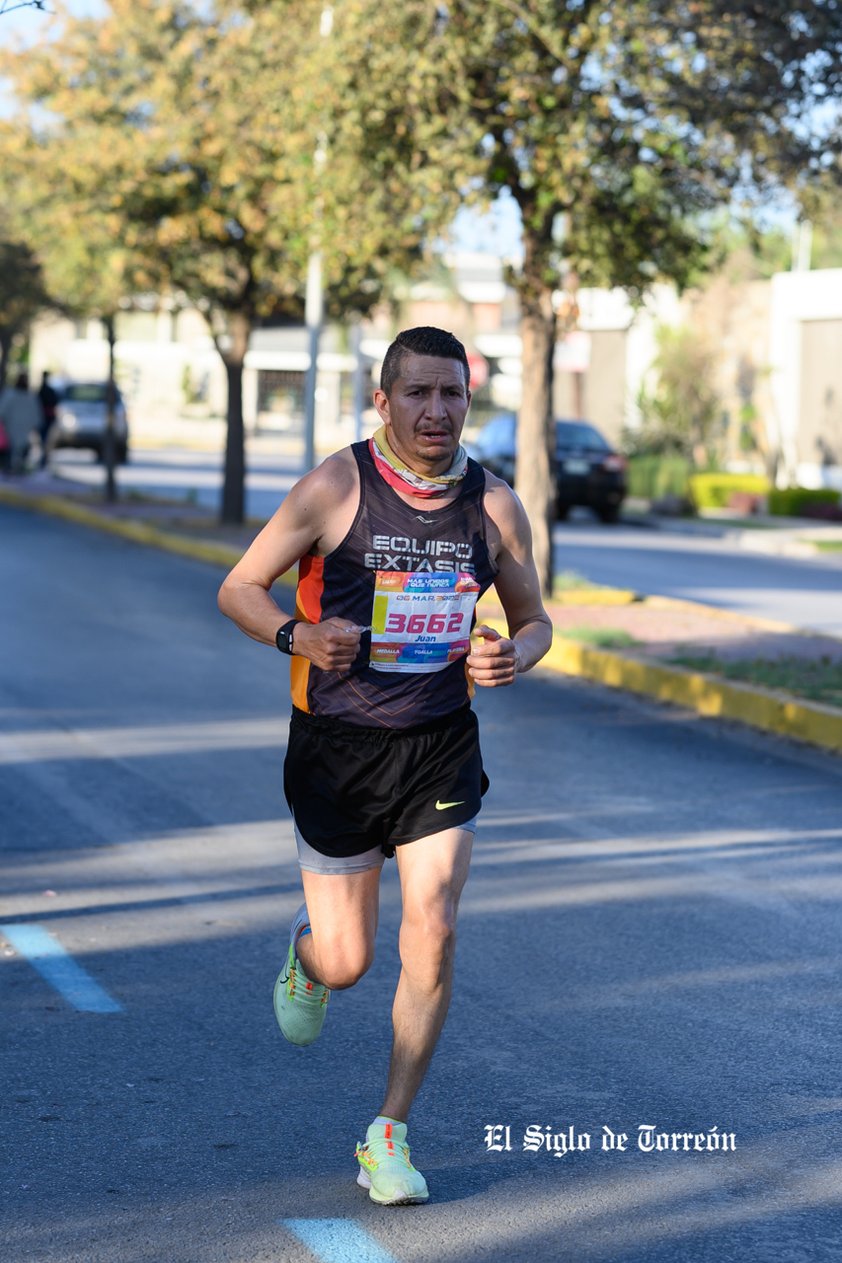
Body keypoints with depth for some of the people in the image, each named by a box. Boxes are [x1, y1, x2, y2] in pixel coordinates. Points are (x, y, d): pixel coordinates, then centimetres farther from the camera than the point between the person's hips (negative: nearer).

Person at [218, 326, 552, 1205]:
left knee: (431, 940, -9)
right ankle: (307, 952, 43)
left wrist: (511, 657, -13)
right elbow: (239, 588, -4)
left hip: (441, 747, 2)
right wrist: (299, 635, -25)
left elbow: (534, 621, 11)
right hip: (337, 748, -2)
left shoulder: (495, 506, -2)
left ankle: (388, 1136, 8)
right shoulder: (335, 488, -11)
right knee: (346, 963, 3)